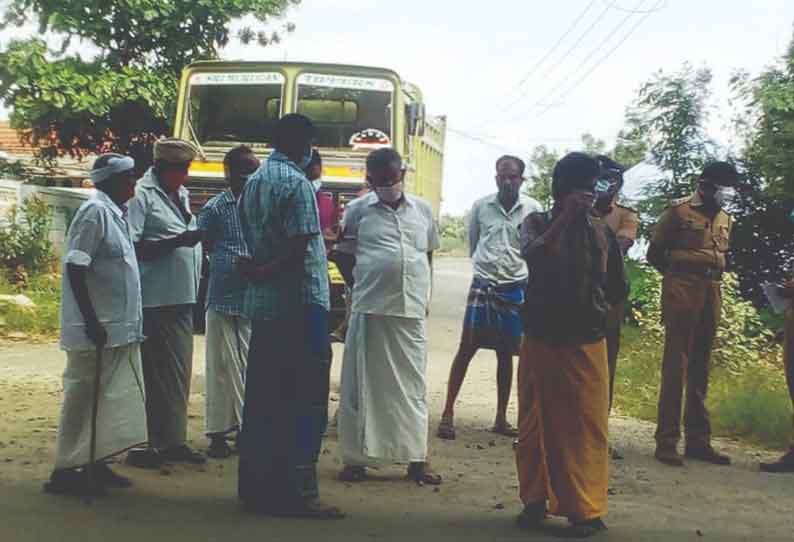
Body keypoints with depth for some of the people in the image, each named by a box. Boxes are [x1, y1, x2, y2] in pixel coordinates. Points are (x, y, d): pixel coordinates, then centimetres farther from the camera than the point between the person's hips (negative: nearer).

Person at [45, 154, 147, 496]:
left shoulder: (116, 214, 12)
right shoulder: (95, 212, -14)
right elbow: (75, 269, -19)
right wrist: (92, 323, -21)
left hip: (119, 328, 9)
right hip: (97, 329, -9)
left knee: (110, 399, 13)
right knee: (83, 398, -2)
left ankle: (95, 465, 21)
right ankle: (66, 471, 7)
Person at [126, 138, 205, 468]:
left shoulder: (181, 196, 17)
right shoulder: (142, 196, -8)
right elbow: (131, 248, -16)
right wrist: (177, 242, -20)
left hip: (181, 299, 8)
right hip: (154, 301, -8)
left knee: (179, 371, 13)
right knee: (152, 373, -3)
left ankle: (173, 440, 22)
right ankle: (142, 444, 5)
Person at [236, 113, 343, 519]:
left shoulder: (253, 183, 15)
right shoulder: (297, 183, -11)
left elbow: (251, 243, 13)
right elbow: (300, 248, -18)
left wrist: (257, 272, -1)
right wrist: (263, 272, -8)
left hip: (261, 304, 8)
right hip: (299, 303, -8)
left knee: (262, 397, 11)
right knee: (306, 398, -4)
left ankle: (256, 486, 17)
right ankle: (298, 492, -4)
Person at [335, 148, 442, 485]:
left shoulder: (422, 210, 12)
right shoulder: (357, 210, 3)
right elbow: (345, 256, 10)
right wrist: (363, 287, 4)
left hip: (412, 312, 2)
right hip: (369, 310, -2)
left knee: (412, 385, 7)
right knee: (362, 384, 1)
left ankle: (416, 459, 15)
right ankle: (356, 458, 10)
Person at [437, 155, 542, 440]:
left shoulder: (533, 209, -3)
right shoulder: (481, 207, -1)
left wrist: (517, 271, 10)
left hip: (516, 289, 1)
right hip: (483, 286, -1)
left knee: (505, 354, 9)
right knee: (466, 349, -3)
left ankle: (501, 418, 18)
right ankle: (448, 414, 2)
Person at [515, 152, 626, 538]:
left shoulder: (602, 232, 3)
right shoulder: (537, 223, 0)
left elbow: (617, 289, 13)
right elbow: (533, 255, -22)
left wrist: (593, 308, 1)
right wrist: (567, 215, -22)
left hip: (586, 343, 0)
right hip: (540, 339, 0)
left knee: (586, 426, 1)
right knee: (536, 422, 7)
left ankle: (586, 509, 8)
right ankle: (535, 499, 20)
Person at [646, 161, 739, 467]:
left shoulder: (725, 219, 17)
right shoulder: (679, 211, -2)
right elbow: (654, 253, 3)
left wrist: (711, 278, 13)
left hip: (711, 293, 6)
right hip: (683, 292, -6)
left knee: (701, 368, 9)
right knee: (675, 367, -7)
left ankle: (698, 440, 14)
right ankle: (667, 441, -5)